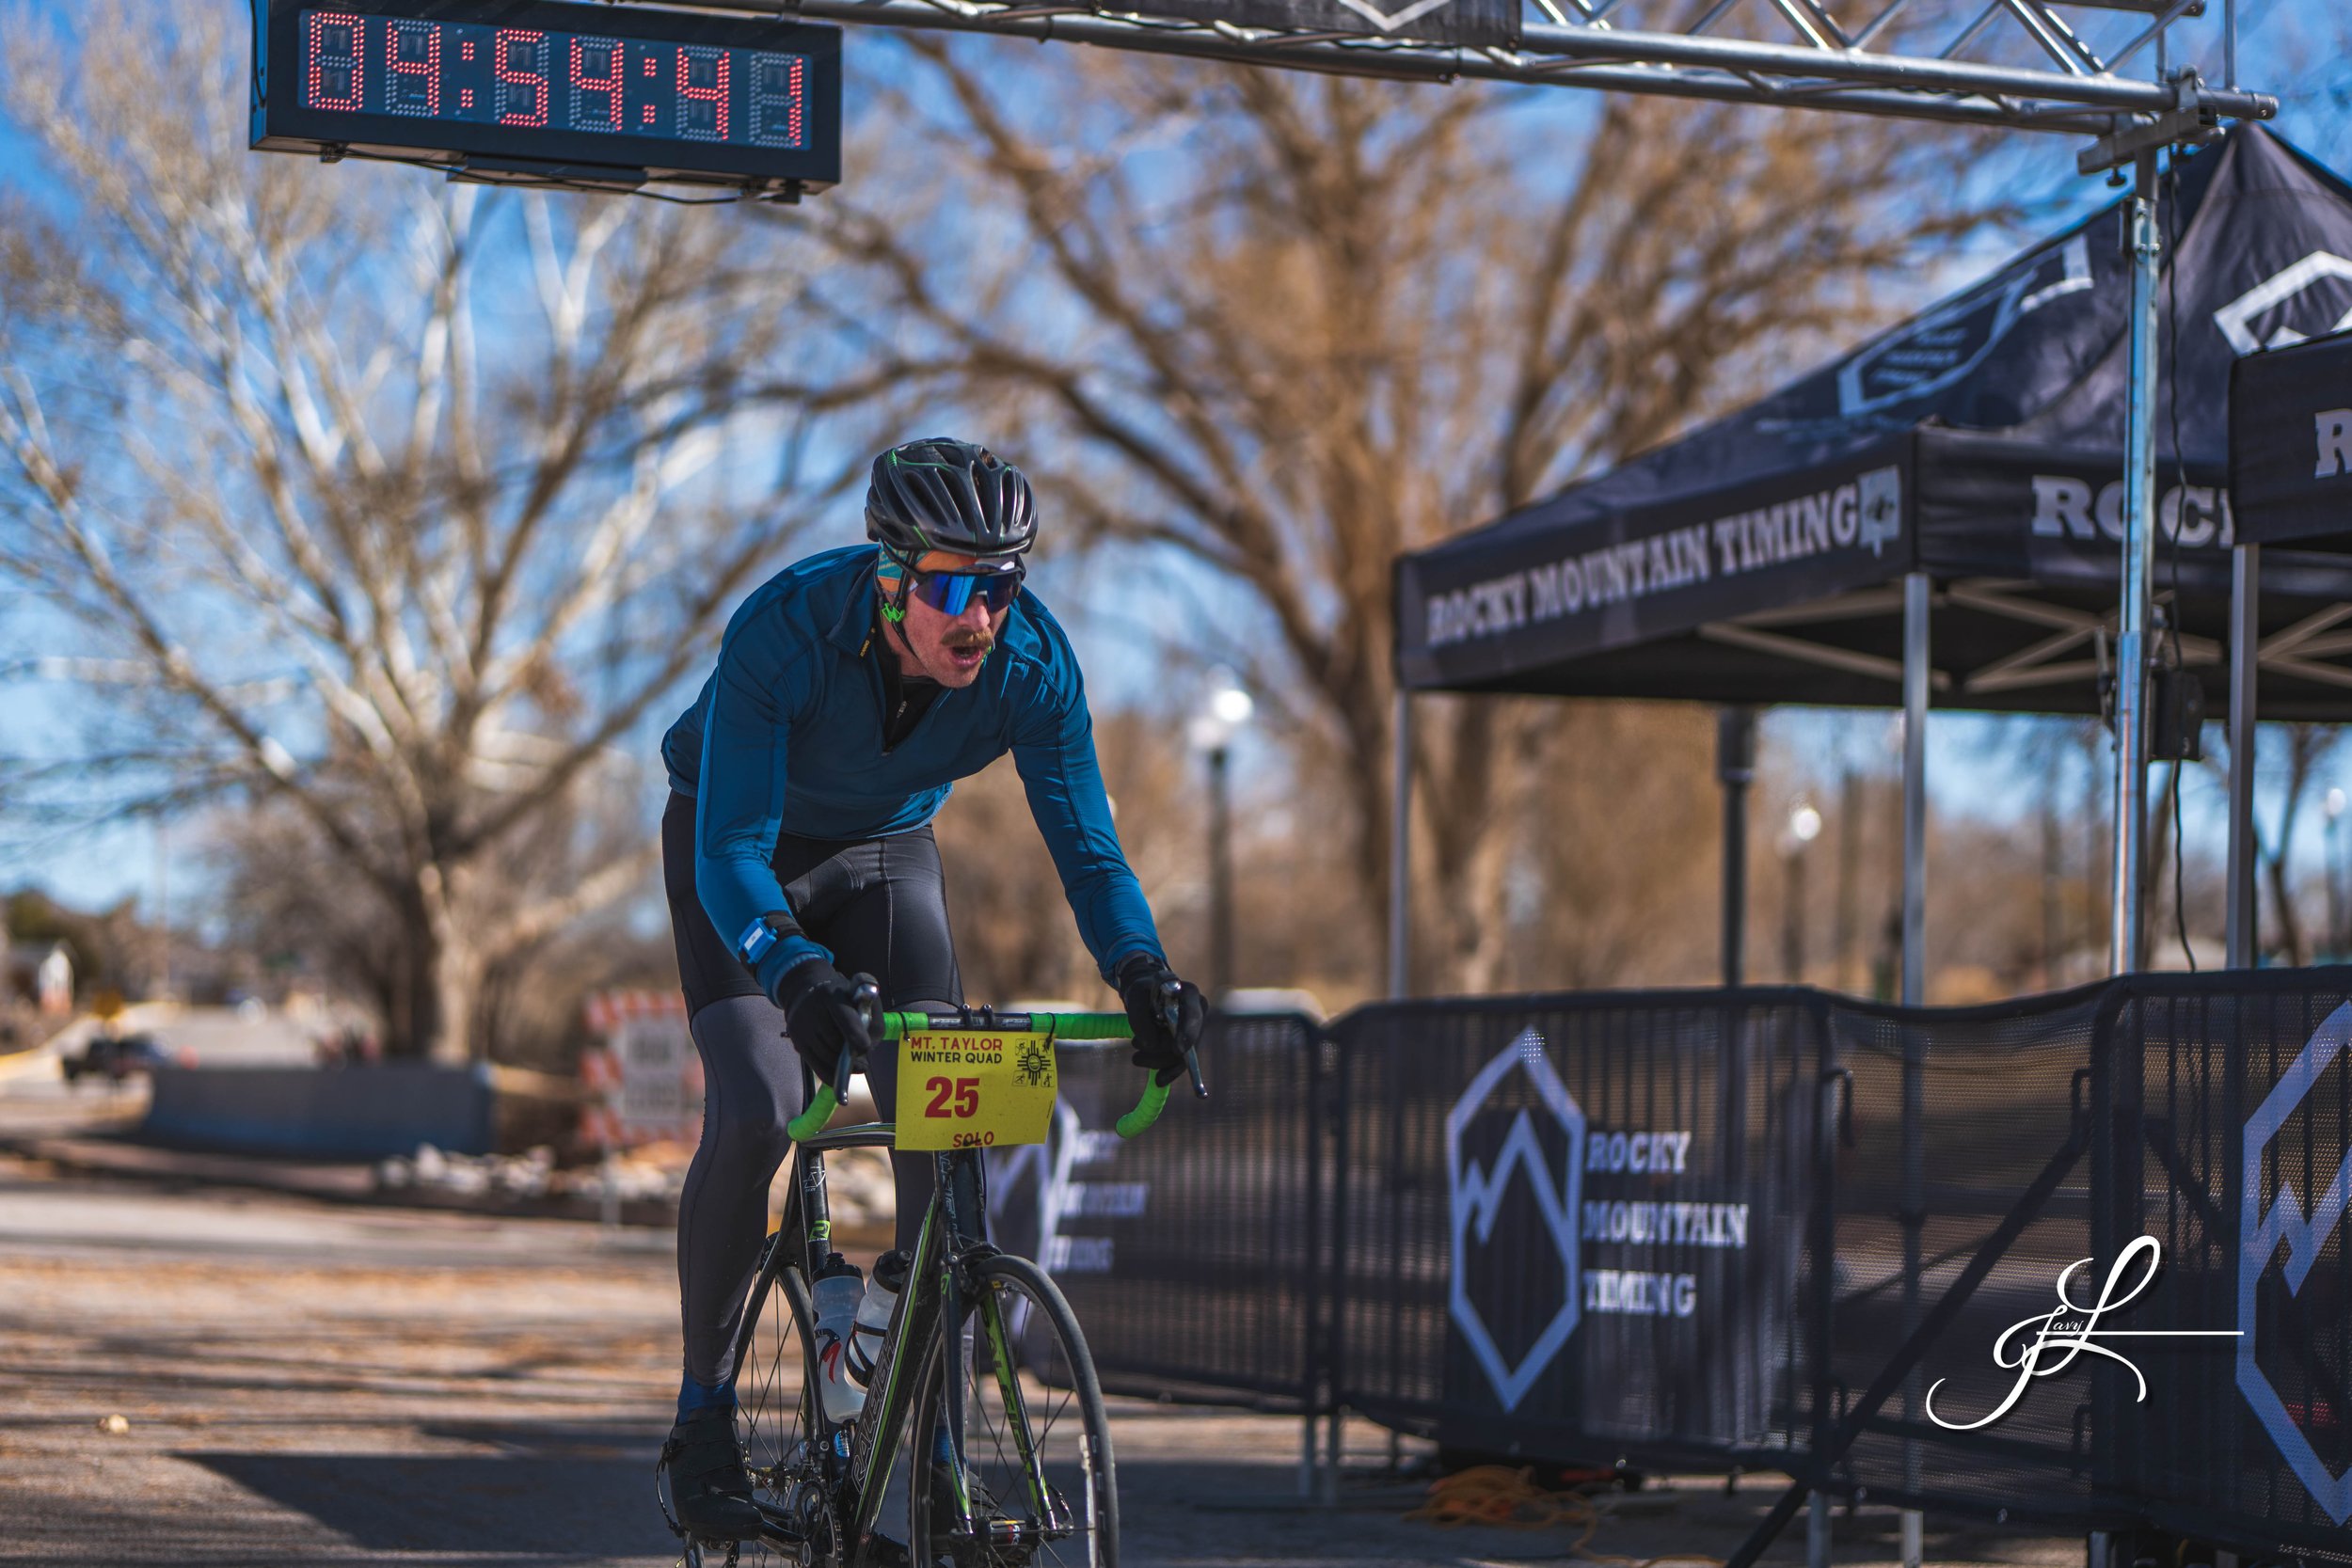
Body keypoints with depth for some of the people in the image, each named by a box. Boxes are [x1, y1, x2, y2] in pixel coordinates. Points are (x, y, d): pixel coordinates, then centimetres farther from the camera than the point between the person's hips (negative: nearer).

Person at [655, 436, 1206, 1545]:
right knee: (754, 1112, -23)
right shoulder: (785, 630, -37)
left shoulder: (1032, 660, -27)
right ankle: (703, 1407, -4)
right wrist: (798, 974, -57)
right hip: (741, 852, -3)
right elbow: (732, 845, -39)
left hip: (886, 853, 3)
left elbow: (1085, 842, -23)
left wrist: (1142, 973, -42)